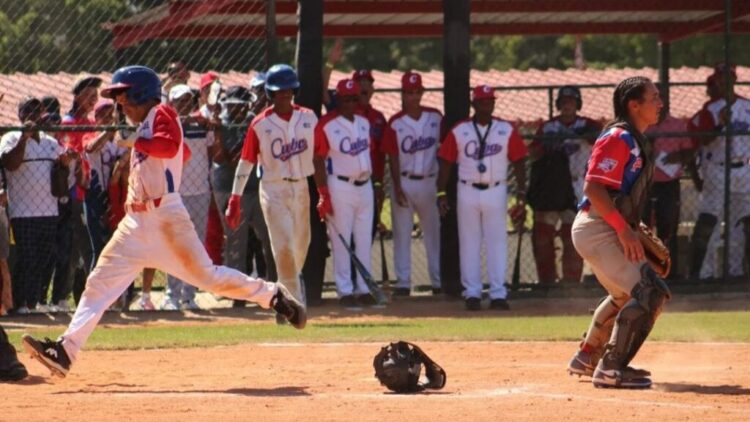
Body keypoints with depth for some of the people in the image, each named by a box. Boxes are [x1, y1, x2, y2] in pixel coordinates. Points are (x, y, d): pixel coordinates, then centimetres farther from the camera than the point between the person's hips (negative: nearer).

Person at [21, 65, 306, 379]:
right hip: (137, 223, 8)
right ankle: (65, 350, -6)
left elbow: (170, 146, -24)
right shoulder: (145, 125, 20)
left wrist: (133, 141, -16)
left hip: (166, 218, -8)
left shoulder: (162, 114, -5)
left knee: (206, 275, -5)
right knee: (100, 282, -1)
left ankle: (272, 295, 13)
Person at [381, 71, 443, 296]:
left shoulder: (435, 117, 1)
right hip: (404, 182, -2)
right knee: (402, 233, 1)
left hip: (428, 181, 2)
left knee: (434, 232, 8)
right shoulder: (395, 123, -6)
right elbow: (393, 158, -6)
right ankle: (403, 282, 4)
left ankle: (439, 281, 14)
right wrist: (397, 188, -12)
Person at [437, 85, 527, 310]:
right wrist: (441, 193, -5)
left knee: (497, 241, -1)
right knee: (469, 243, 2)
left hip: (496, 191, 0)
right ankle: (472, 292, 7)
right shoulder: (459, 131, 2)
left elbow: (518, 162, 3)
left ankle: (498, 293, 1)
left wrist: (521, 193, -5)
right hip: (468, 191, 0)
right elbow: (446, 162, 2)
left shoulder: (506, 130, 3)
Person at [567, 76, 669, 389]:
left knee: (625, 295, 28)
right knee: (650, 293, -16)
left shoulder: (636, 141, 15)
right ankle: (610, 370, -15)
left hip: (605, 231, 11)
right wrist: (624, 229, -24)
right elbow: (593, 187, -24)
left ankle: (587, 359, 39)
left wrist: (634, 228, 13)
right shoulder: (618, 138, -16)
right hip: (598, 230, -11)